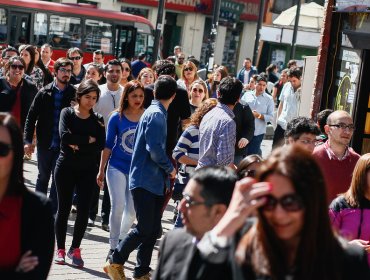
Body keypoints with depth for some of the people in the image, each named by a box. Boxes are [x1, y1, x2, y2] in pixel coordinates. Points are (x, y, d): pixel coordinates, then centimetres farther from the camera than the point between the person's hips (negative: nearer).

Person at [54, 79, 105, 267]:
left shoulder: (97, 119, 5)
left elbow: (101, 145, -8)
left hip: (87, 170, 2)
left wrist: (77, 145, -15)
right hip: (66, 167, -2)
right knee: (64, 208, 4)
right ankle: (60, 249, 15)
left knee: (84, 209, -1)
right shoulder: (67, 113, 0)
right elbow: (64, 136, -18)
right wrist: (88, 140, -13)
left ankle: (75, 248, 13)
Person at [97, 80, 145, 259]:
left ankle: (121, 243, 27)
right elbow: (108, 145, 1)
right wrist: (101, 170, 2)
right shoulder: (116, 117, -4)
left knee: (132, 210, 7)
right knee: (118, 206, -9)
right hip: (117, 167, -1)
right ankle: (114, 246, 3)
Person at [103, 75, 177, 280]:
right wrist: (170, 169, -8)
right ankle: (115, 262, 7)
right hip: (145, 181, -9)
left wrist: (166, 177, 17)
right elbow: (154, 149, -22)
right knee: (145, 228, -7)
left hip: (155, 182, 9)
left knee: (153, 230, 9)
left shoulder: (156, 113, 15)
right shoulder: (156, 114, -14)